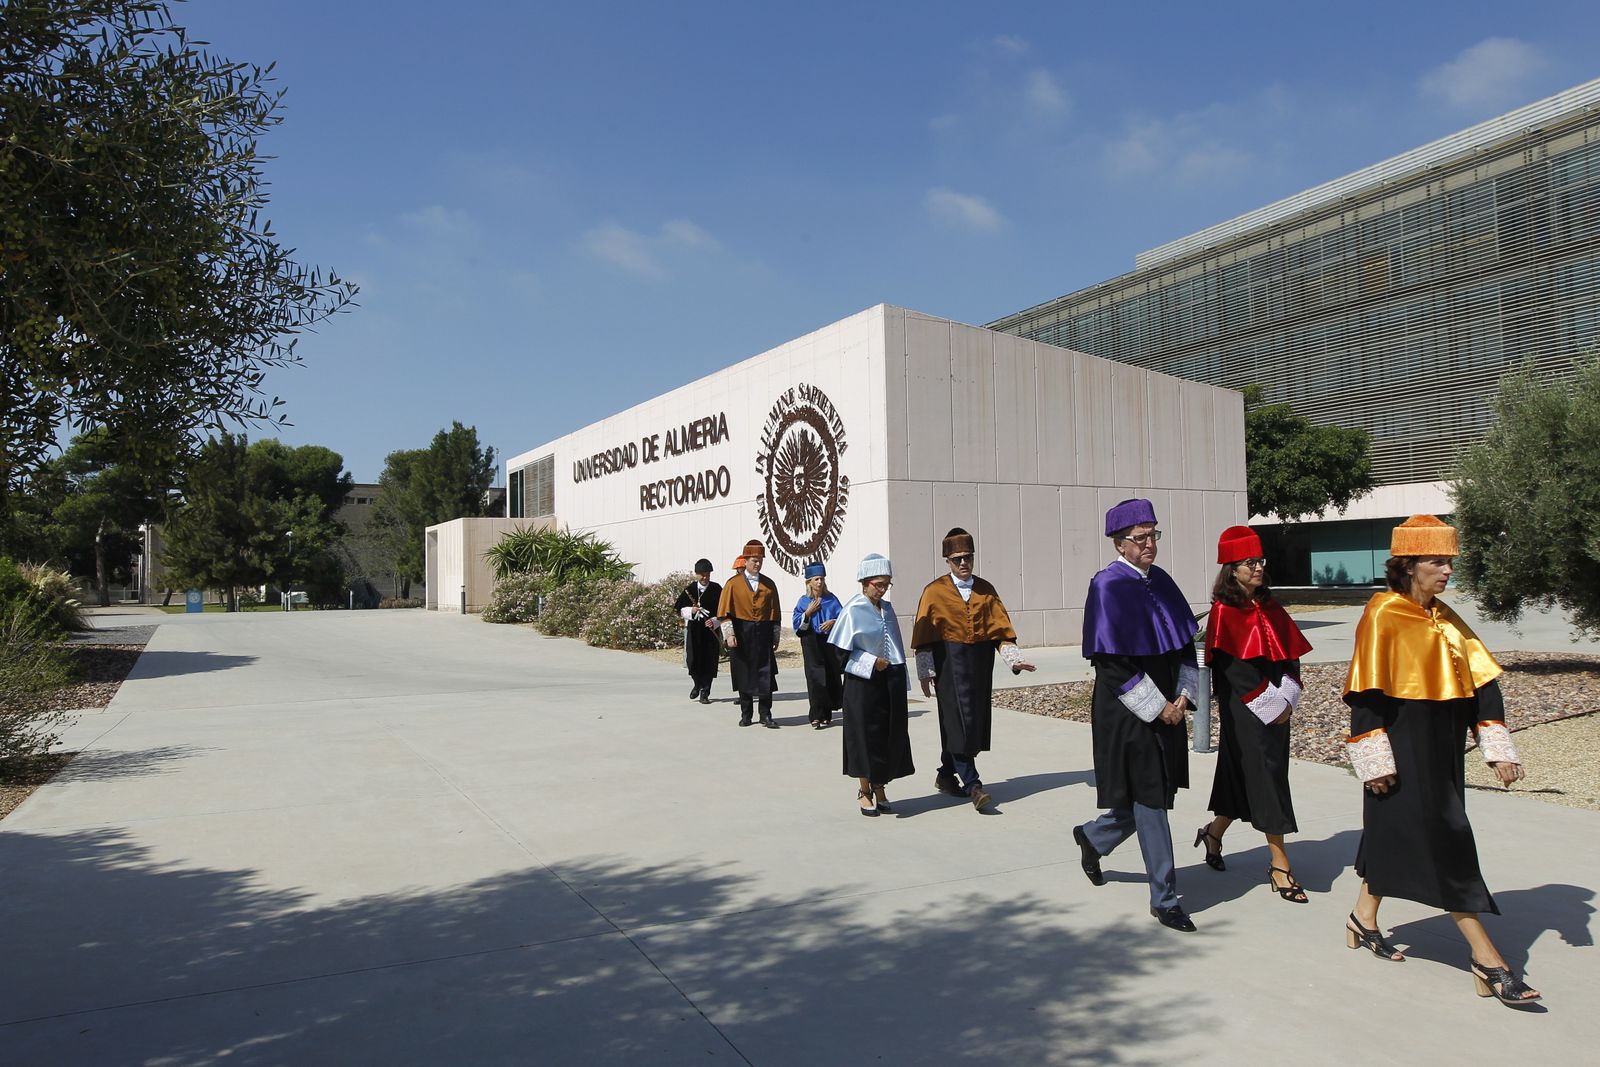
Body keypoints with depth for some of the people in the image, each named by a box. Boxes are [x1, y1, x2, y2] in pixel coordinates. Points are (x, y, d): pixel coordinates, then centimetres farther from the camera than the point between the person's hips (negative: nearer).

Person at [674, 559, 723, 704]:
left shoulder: (716, 589, 1)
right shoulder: (689, 589, 5)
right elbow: (679, 610, 6)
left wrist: (714, 622, -16)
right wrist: (691, 610, -13)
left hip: (711, 629, -1)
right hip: (693, 629, 1)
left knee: (709, 661, 0)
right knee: (692, 660, -3)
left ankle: (705, 692, 10)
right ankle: (698, 684, 25)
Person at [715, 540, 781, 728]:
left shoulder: (769, 584, 7)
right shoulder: (733, 583, -1)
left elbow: (774, 612, 10)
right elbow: (724, 612, -4)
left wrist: (775, 636, 7)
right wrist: (728, 634, -13)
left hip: (763, 635, 2)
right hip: (742, 634, -1)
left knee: (766, 675, -2)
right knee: (744, 675, 6)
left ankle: (766, 716, 5)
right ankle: (746, 715, 18)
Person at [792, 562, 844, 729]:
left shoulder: (831, 599, 6)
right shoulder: (803, 601, 4)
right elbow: (798, 624, 0)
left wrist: (833, 622, -16)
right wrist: (808, 613, -14)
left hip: (830, 643, 2)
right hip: (812, 644, -2)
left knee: (831, 676, 2)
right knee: (815, 677, -10)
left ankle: (826, 713, 15)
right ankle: (816, 716, -11)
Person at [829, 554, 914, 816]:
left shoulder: (887, 608, 9)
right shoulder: (853, 610, -10)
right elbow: (841, 650, -9)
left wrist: (901, 681, 13)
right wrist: (871, 662, -16)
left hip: (891, 681, 6)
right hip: (864, 682, -6)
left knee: (891, 734, 6)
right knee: (866, 734, 1)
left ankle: (879, 789, 19)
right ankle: (864, 790, 15)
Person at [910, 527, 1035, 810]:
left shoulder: (985, 590, 9)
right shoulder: (935, 591, 0)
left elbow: (1000, 627, 5)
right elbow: (924, 634, -1)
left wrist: (1014, 659, -8)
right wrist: (926, 671, -6)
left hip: (980, 663, 4)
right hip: (950, 662, -4)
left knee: (975, 720, 9)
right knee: (959, 720, -10)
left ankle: (947, 775, 26)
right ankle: (972, 784, -10)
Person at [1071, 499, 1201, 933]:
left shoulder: (1160, 580, 8)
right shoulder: (1107, 586, -14)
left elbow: (1185, 641, 12)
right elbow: (1112, 661, -17)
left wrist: (1184, 694, -1)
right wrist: (1157, 706, -16)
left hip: (1166, 708, 7)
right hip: (1129, 713, -7)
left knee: (1149, 797, 15)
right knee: (1149, 801, -1)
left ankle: (1092, 838, 41)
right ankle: (1164, 899, 12)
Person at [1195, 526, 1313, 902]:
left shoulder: (1270, 608, 10)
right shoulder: (1224, 611, -10)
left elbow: (1291, 654, 9)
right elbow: (1231, 667, -15)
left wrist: (1287, 698, -6)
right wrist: (1269, 705, -14)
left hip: (1276, 709, 7)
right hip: (1244, 712, -7)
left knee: (1245, 781, 14)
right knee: (1265, 780, -5)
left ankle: (1214, 832, 35)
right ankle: (1280, 868, 2)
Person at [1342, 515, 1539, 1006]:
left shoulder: (1445, 619, 10)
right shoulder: (1383, 616, -13)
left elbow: (1482, 681, 9)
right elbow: (1366, 695, -15)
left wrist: (1499, 748, 2)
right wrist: (1375, 761, -17)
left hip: (1440, 752, 8)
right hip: (1403, 753, -7)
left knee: (1393, 834, 16)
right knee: (1443, 844, -5)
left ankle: (1363, 920, 32)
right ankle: (1487, 961, 1)